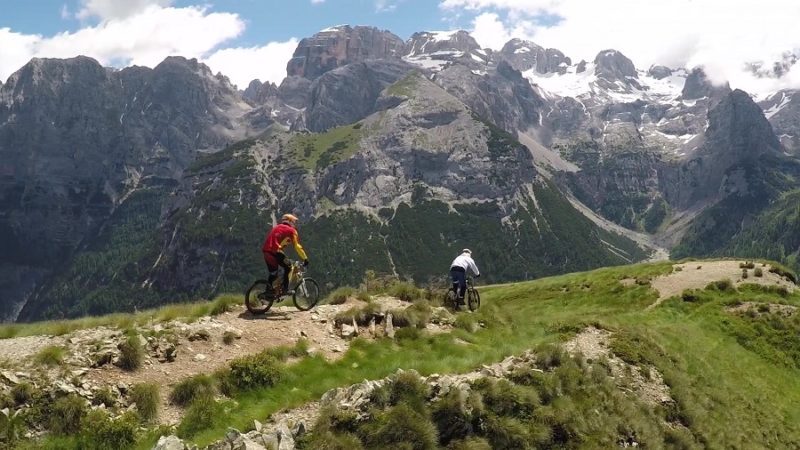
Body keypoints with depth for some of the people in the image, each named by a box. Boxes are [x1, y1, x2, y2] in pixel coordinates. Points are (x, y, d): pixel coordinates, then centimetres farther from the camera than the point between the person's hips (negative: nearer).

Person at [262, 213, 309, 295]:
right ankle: (285, 289, 1)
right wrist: (305, 258, 12)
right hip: (275, 251, -7)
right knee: (288, 267, 8)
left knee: (273, 273, 18)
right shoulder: (291, 230, 10)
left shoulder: (276, 227, 31)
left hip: (266, 250, 7)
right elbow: (297, 246, 6)